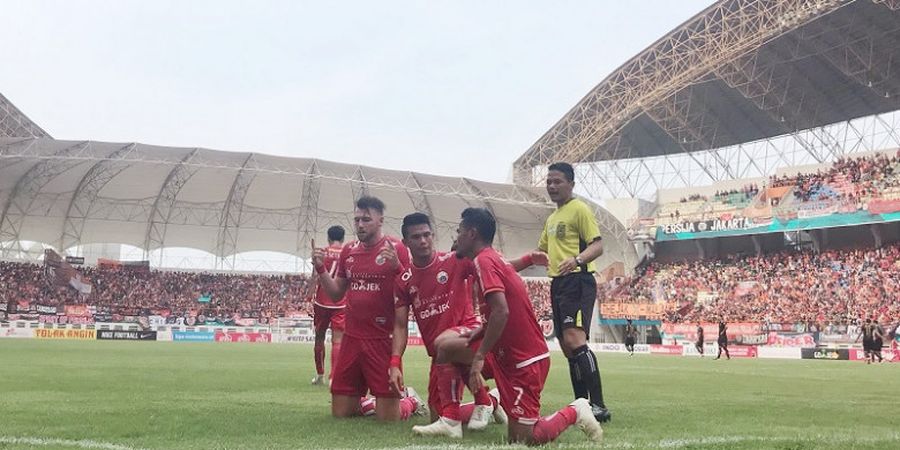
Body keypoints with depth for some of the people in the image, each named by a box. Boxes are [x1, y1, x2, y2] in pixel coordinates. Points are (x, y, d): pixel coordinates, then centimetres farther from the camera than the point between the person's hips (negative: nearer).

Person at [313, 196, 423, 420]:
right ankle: (367, 402, 37)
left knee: (388, 417, -4)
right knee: (340, 412, 8)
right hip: (352, 338, 6)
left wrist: (396, 266, -25)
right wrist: (320, 268, 3)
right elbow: (336, 294, 17)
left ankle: (411, 401, 27)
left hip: (383, 340, -5)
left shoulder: (396, 248, -7)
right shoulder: (349, 251, 11)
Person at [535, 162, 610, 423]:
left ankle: (598, 406, -23)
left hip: (577, 281, -9)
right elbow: (541, 252, 33)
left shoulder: (579, 209, -4)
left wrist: (577, 259, -32)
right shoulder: (551, 218, 23)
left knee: (574, 340, -22)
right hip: (558, 284, 9)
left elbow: (597, 246, -13)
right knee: (567, 346, 8)